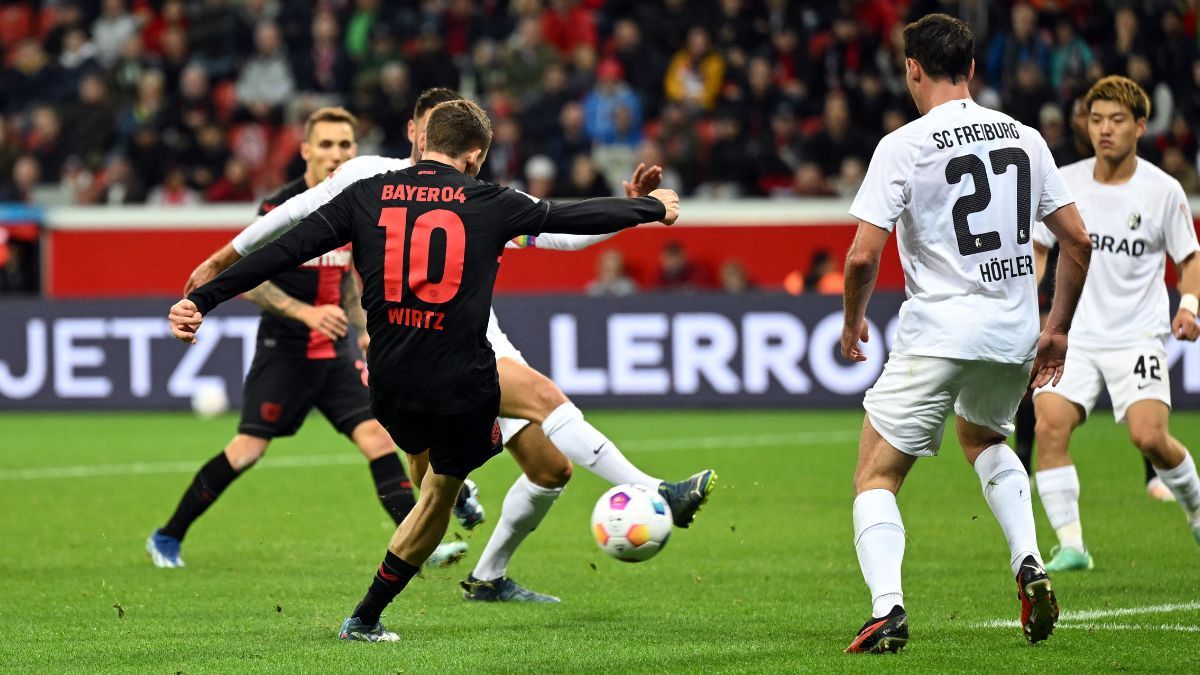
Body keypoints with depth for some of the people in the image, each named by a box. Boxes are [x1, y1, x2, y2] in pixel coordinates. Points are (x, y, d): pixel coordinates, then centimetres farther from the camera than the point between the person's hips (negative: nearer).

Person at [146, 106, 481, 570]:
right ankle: (168, 538, 8)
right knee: (247, 449, -7)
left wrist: (363, 329, 12)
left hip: (333, 354, 6)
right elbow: (248, 280, -14)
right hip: (284, 352, -6)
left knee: (377, 436, -7)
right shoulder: (280, 209, -13)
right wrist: (306, 312, -23)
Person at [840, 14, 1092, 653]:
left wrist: (852, 322, 6)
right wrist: (1056, 330, 18)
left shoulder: (903, 146, -9)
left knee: (876, 476, 4)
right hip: (1015, 331, 5)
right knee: (982, 437, 33)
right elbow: (1077, 241, 7)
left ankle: (887, 607, -18)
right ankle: (1029, 565, 14)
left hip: (939, 330, -5)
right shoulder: (1023, 138, 6)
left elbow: (862, 257, -13)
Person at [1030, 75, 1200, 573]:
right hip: (1072, 334, 2)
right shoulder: (1063, 183, 2)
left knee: (1149, 437, -18)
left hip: (1138, 336, -2)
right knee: (1049, 425, -18)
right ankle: (1071, 546, -11)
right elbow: (1037, 246, 16)